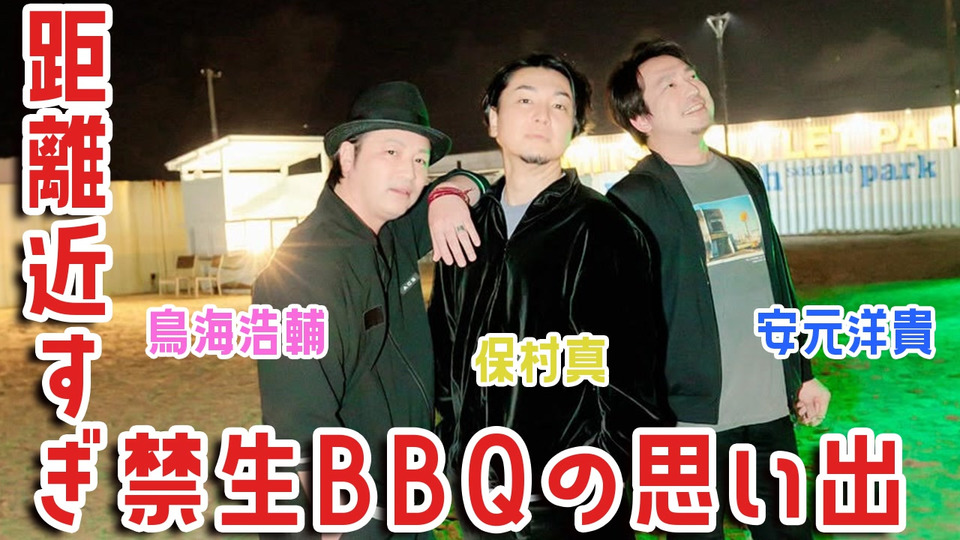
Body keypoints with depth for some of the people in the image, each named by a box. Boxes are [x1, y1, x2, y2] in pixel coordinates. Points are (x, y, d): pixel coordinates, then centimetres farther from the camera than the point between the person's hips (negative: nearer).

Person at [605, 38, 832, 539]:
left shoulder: (744, 176, 13)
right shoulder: (633, 198, -9)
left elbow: (777, 280, 18)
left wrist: (804, 371, 17)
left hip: (771, 410, 6)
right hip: (691, 420, -6)